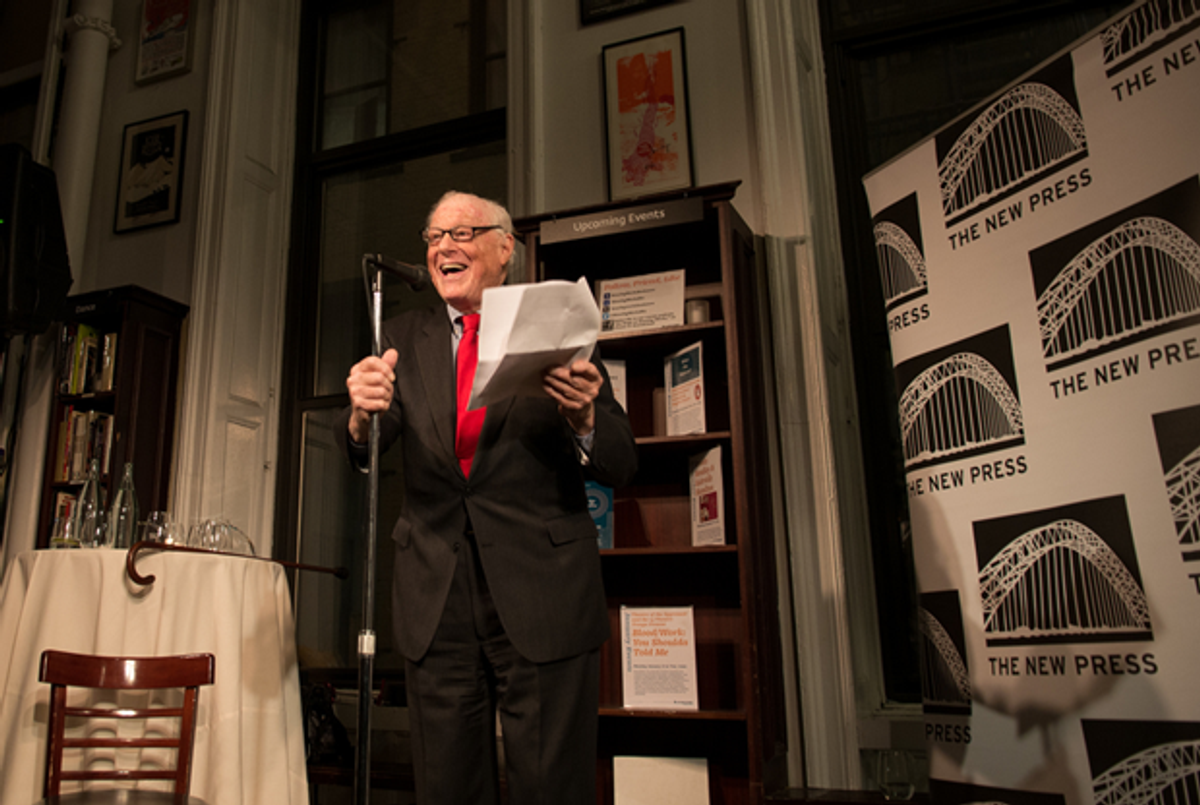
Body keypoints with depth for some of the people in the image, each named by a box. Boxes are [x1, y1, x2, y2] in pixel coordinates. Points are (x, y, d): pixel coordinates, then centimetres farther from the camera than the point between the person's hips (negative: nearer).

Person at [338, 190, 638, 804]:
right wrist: (363, 414, -25)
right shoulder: (404, 339, 10)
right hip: (436, 601, 3)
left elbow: (621, 468, -5)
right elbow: (364, 450, -2)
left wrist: (585, 419, -27)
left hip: (542, 595, -2)